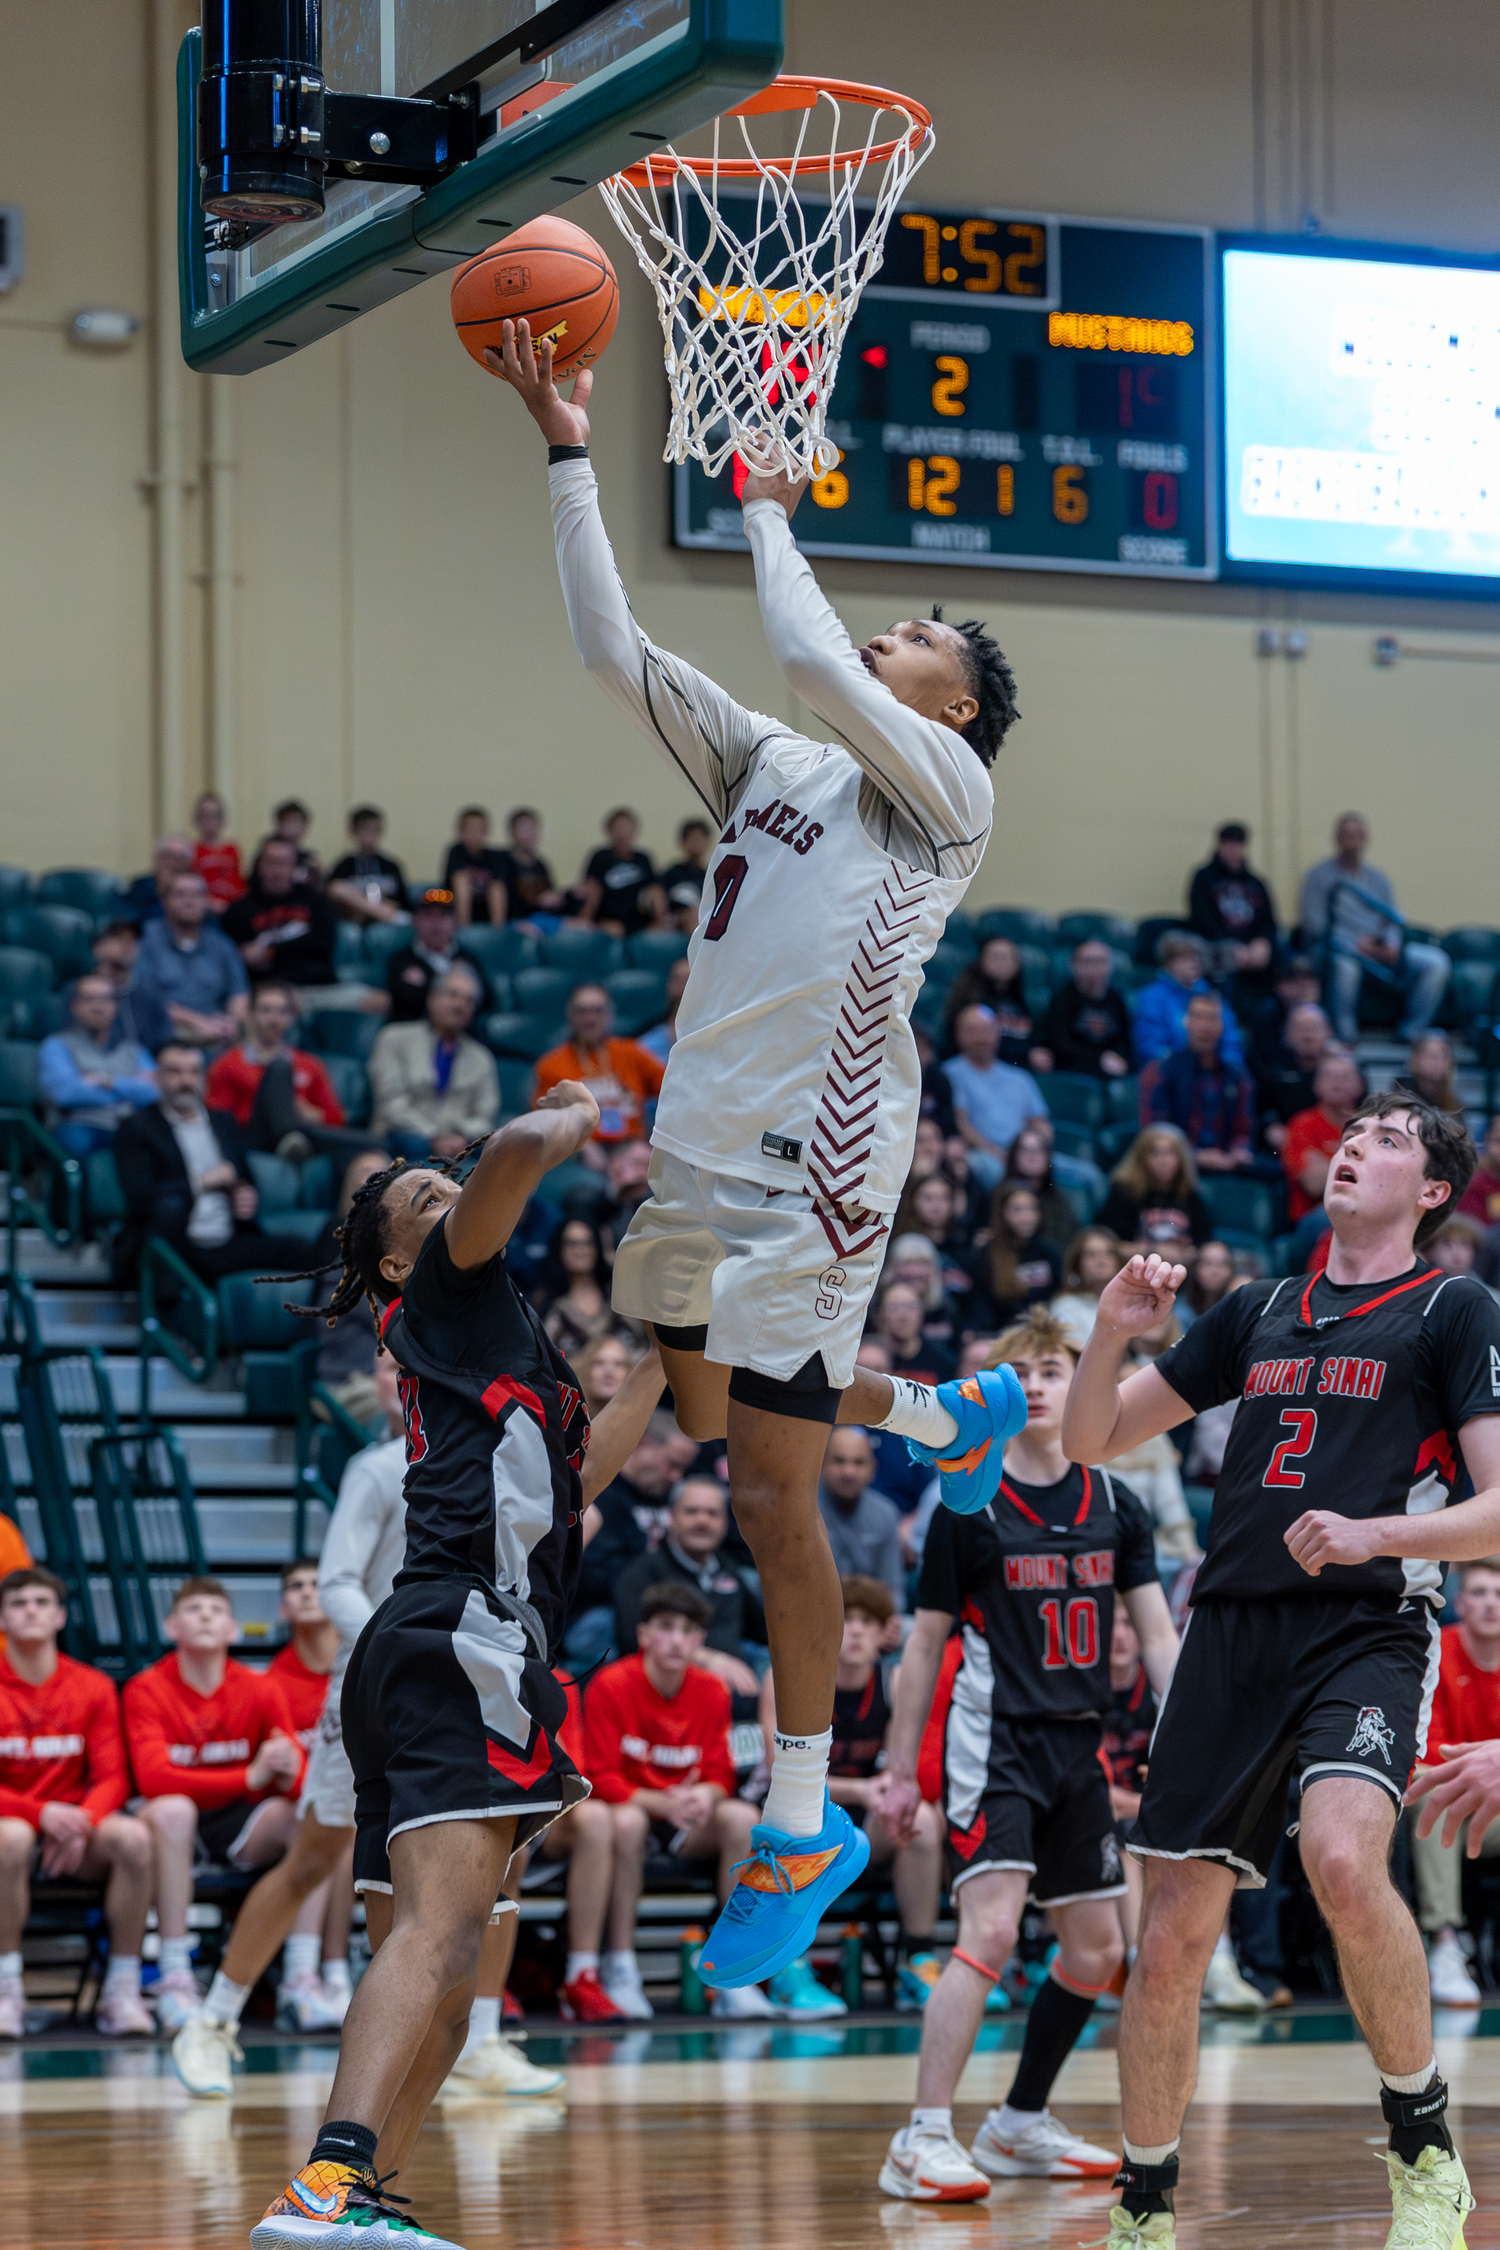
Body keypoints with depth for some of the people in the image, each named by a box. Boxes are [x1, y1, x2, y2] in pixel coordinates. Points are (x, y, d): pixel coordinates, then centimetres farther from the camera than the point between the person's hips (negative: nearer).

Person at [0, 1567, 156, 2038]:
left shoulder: (94, 1688, 6)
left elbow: (112, 1778, 1)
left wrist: (81, 1822, -22)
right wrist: (42, 1813, -24)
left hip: (76, 1824, 2)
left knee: (134, 1836, -31)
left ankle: (122, 1991, -23)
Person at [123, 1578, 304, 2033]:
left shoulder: (260, 1689, 1)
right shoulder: (147, 1690, -7)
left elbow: (301, 1774, -4)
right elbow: (153, 1776, -22)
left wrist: (290, 1776, -33)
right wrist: (250, 1777, -30)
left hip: (242, 1827, 3)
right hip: (181, 1826, -3)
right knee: (171, 1809, -37)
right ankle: (174, 1979, -35)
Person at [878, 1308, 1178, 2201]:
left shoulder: (1116, 1506, 7)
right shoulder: (968, 1506, -4)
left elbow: (1158, 1635, 8)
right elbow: (926, 1645, 1)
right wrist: (901, 1771, 0)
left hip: (1079, 1745, 6)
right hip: (994, 1743, -6)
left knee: (1097, 1951, 11)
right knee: (991, 1930, -21)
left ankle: (1021, 2125, 26)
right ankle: (922, 2142, -24)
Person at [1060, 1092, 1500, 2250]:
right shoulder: (1259, 1311, 20)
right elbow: (1093, 1440, 23)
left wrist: (1372, 1534, -20)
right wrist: (1115, 1328, 4)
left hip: (1369, 1633, -5)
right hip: (1232, 1633, 5)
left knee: (1344, 1859, -32)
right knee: (1173, 1938, 2)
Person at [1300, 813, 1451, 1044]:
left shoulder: (1378, 879, 20)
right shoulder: (1319, 876, 5)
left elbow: (1393, 921, 14)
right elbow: (1316, 925, -6)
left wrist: (1391, 945, -11)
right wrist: (1356, 944, -18)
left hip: (1381, 952, 5)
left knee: (1436, 961, -16)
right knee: (1346, 964, -43)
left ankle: (1411, 1031, -8)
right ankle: (1344, 1037, -28)